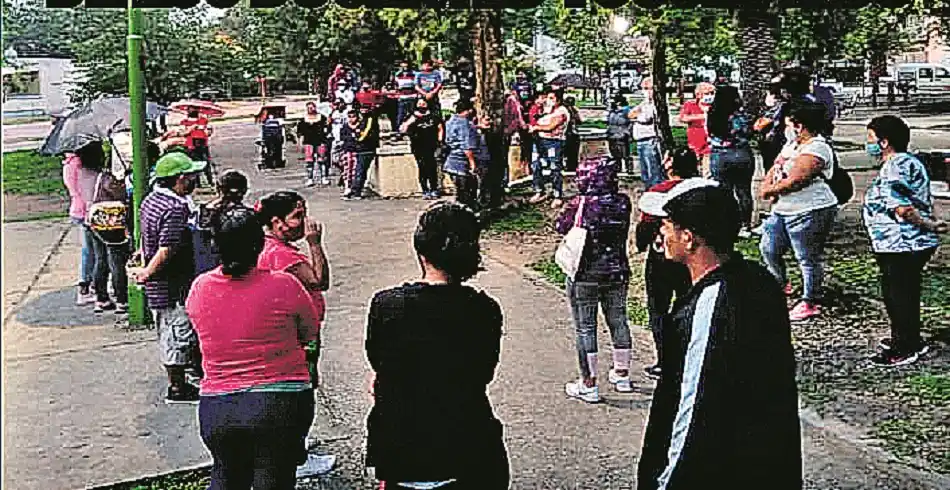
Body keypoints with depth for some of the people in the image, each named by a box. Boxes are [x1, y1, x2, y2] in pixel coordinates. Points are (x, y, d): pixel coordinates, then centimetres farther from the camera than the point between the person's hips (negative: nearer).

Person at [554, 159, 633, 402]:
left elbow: (561, 227, -1)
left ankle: (589, 385, 9)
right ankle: (622, 375, 33)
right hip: (617, 273, 4)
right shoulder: (623, 202, -6)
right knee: (618, 321, 18)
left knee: (585, 328, 4)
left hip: (585, 275, -4)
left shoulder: (580, 204, -15)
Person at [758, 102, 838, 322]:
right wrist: (766, 187, -5)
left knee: (807, 258, 0)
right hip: (783, 210, 10)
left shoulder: (816, 150, -17)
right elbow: (775, 168, 15)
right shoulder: (792, 145, 14)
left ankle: (810, 303, 11)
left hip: (809, 213, -10)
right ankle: (781, 285, 37)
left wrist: (769, 191, -10)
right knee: (768, 248, 15)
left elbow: (794, 181, -24)